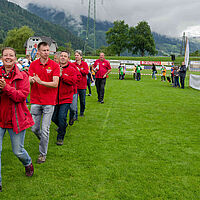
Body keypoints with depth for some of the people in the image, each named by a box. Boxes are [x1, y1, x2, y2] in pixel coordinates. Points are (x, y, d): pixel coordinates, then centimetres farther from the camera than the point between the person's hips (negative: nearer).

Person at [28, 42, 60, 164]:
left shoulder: (55, 65, -3)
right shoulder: (33, 65, 5)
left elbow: (55, 84, -11)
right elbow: (29, 81, -1)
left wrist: (40, 81, -24)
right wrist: (32, 80, -25)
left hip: (49, 102, -2)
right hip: (35, 101, 3)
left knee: (45, 130, -2)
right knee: (34, 128, 7)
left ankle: (43, 153, 15)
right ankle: (43, 140, 39)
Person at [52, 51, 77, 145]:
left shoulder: (71, 70, -1)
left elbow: (73, 81, -15)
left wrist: (62, 75, -20)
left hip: (66, 98, -4)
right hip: (55, 97, 4)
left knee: (62, 117, -12)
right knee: (54, 118, 11)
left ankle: (60, 138, 4)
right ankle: (63, 125, 44)